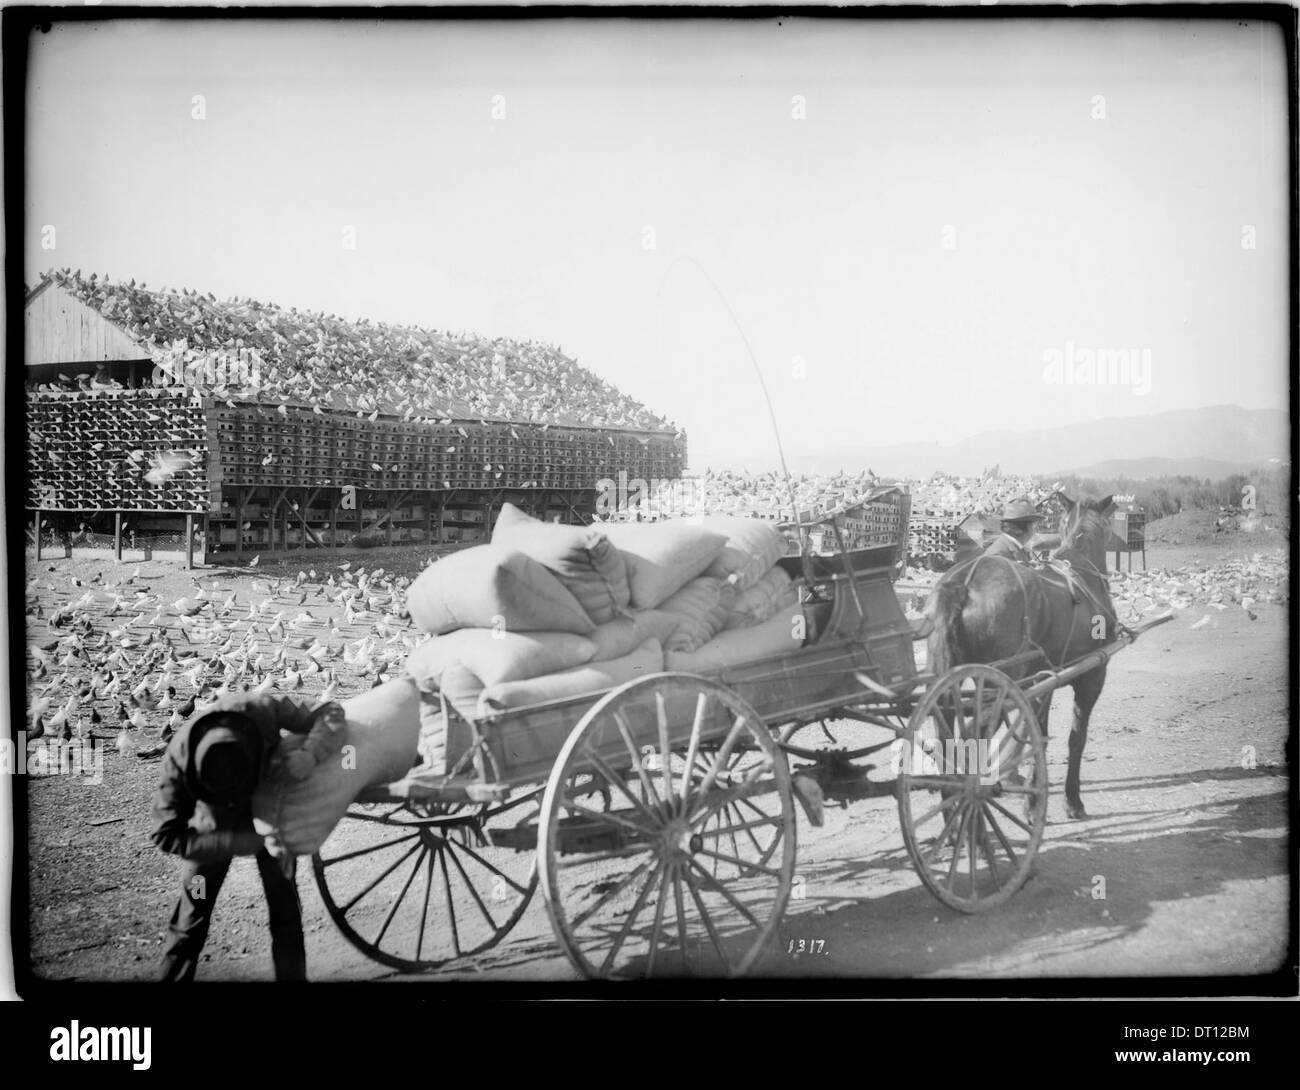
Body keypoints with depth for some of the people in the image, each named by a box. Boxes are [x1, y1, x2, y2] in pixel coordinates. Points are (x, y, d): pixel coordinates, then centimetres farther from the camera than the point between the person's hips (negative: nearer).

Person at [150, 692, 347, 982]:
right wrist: (252, 840, -36)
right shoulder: (179, 758, -37)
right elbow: (166, 836, -30)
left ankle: (292, 975, 16)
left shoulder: (264, 711, -38)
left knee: (284, 902, 1)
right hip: (215, 819, -1)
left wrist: (311, 755, -47)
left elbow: (330, 714, -25)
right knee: (192, 909, -3)